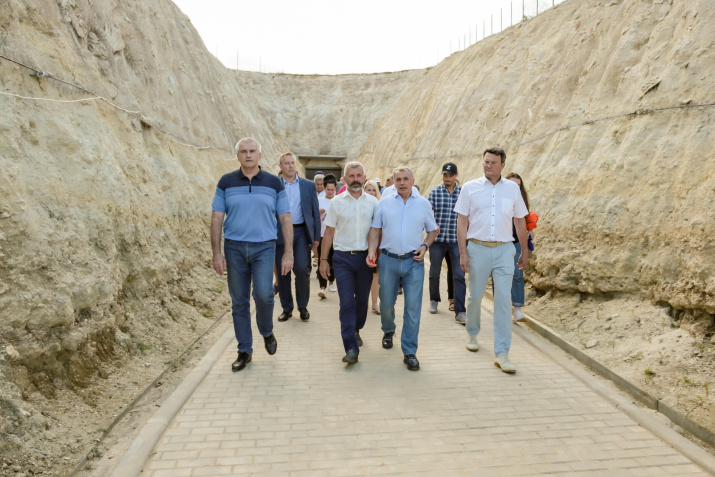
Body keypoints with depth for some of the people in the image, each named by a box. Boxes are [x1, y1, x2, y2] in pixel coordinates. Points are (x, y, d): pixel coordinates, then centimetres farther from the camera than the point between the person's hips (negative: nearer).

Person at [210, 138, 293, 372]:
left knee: (263, 294, -14)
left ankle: (267, 332, 18)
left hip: (264, 247, -1)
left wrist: (288, 253, -3)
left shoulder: (274, 183, 3)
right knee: (239, 302, 6)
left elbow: (285, 219, 3)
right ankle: (244, 351, 19)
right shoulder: (226, 182, 4)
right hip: (234, 248, 1)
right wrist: (217, 253, -3)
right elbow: (217, 219, 4)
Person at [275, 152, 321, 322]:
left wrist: (316, 237, 2)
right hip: (280, 233, 1)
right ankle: (286, 308, 19)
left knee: (302, 269, -9)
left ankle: (303, 306, 10)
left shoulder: (309, 185, 6)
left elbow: (315, 212, 7)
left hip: (301, 232, -1)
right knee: (282, 271, 5)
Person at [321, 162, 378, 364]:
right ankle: (351, 348, -4)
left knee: (362, 299, 12)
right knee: (346, 302, -7)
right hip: (343, 257, -1)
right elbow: (329, 232, 5)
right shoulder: (337, 202, 3)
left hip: (365, 257, 2)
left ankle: (356, 330, 38)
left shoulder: (372, 202, 5)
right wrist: (323, 259, 2)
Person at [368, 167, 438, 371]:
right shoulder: (384, 203, 4)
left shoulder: (423, 204, 5)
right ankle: (388, 331, 44)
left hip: (414, 262, -1)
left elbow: (432, 230, 13)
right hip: (388, 260, 1)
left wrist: (425, 246, -4)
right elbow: (375, 229, 7)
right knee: (386, 303, 13)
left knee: (413, 308, -3)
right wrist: (371, 252, -5)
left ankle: (409, 352, 8)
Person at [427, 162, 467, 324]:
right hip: (437, 238, 0)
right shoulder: (435, 192, 1)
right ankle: (434, 300, 36)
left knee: (459, 275, -5)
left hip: (457, 239, 0)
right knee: (434, 272, 13)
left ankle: (460, 312, -2)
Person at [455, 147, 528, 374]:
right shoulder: (470, 188, 2)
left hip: (504, 250, 1)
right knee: (475, 296, 11)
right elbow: (461, 222, 1)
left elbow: (519, 221, 14)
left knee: (503, 300, -4)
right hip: (478, 249, 0)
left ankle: (502, 353, 1)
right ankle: (472, 333, 38)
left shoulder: (512, 188, 7)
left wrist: (524, 251, 15)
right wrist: (462, 252, -6)